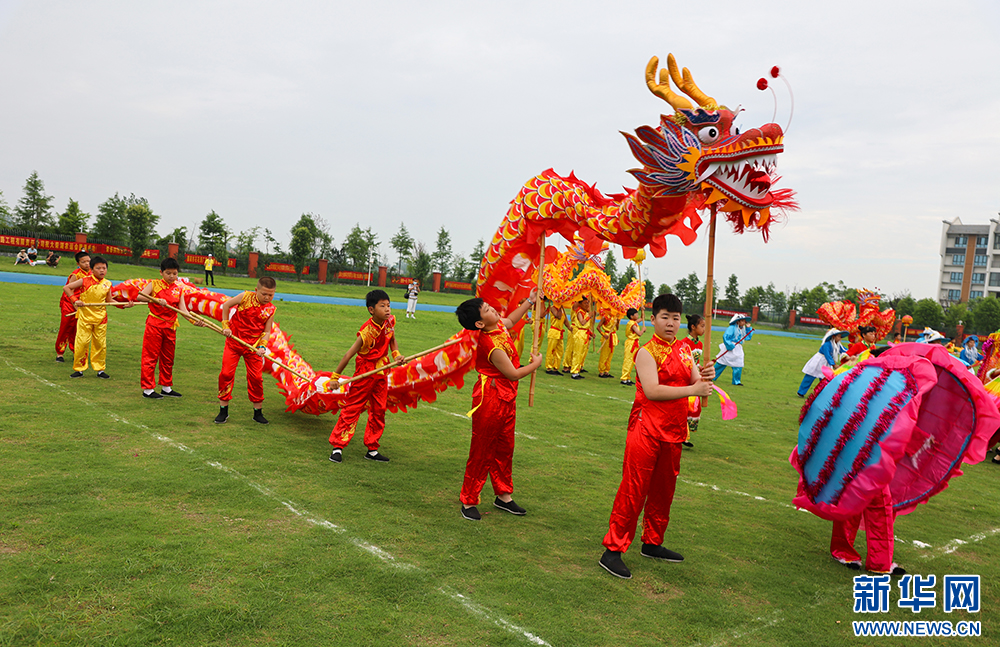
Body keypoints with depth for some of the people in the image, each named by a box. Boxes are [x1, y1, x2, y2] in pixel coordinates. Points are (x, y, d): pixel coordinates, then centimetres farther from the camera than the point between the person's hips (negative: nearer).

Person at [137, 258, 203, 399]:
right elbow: (140, 296, -17)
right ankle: (147, 389, 6)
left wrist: (194, 321, -16)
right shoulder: (154, 284, -2)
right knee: (150, 357, -1)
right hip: (154, 325, -5)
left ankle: (166, 387, 25)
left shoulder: (179, 290, 8)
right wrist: (157, 300, -30)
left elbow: (183, 310, 0)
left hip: (170, 327, 5)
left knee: (168, 359, 13)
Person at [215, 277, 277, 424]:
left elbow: (266, 331, -3)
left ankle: (258, 412, 16)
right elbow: (226, 305, 3)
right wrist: (226, 326, -1)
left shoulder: (270, 309, -4)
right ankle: (223, 411, 11)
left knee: (256, 377, 1)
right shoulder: (246, 297, -9)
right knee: (226, 374, -3)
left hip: (253, 346, 1)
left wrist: (262, 346, -20)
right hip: (233, 341, -1)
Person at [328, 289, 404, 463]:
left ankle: (372, 449, 21)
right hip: (364, 372, -7)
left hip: (382, 373, 7)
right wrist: (335, 376, -19)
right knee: (352, 408, -3)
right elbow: (349, 354, -22)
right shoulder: (367, 331, -25)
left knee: (379, 411, 11)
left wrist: (396, 354, -4)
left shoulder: (390, 321, -6)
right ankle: (337, 446, 5)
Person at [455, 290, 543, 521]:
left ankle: (504, 496, 31)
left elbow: (510, 320, 29)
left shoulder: (499, 325, 2)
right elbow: (513, 373, -19)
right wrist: (535, 364, -3)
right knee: (482, 452, 1)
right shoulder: (491, 345, -26)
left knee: (504, 449, 18)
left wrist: (529, 302, 28)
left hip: (507, 398, 9)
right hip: (490, 399, -9)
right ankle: (469, 502, 13)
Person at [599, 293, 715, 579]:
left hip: (673, 431, 7)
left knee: (664, 490, 16)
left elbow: (697, 383, 9)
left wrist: (705, 377, -14)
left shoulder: (684, 350, 13)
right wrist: (692, 389, -22)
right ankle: (613, 550, 0)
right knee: (634, 489, -6)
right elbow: (652, 390, -20)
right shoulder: (647, 352, -9)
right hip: (646, 430, -7)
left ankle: (652, 543, 31)